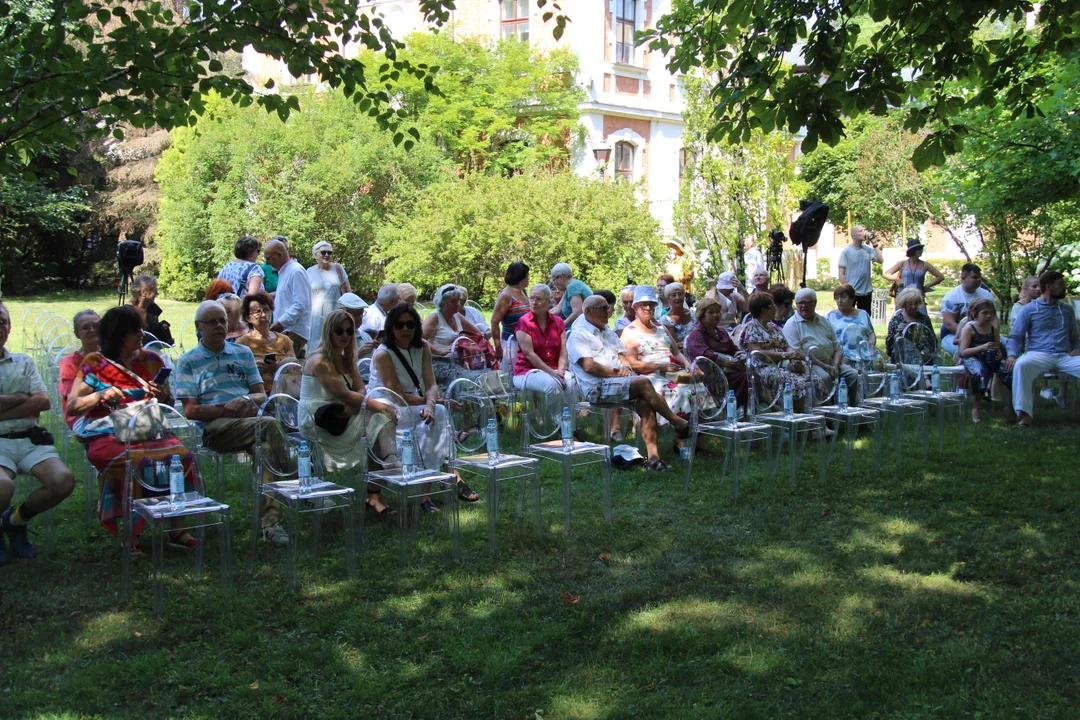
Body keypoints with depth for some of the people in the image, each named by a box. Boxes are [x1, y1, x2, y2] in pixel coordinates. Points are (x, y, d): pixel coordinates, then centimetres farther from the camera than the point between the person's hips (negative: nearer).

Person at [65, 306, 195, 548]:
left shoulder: (151, 360, 15)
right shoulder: (94, 363, 6)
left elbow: (170, 407, 17)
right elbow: (71, 407, 2)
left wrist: (163, 397, -6)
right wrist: (100, 395, -14)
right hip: (108, 437, -3)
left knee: (183, 455, -26)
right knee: (138, 462, -35)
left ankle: (176, 527, -14)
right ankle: (131, 534, -18)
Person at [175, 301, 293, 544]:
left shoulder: (243, 353, 23)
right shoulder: (188, 362, 13)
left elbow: (262, 394, 18)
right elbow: (191, 411, 3)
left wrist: (247, 400, -6)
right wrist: (226, 409, -10)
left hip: (250, 420, 3)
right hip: (213, 427, -3)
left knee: (264, 447, -34)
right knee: (269, 425, -34)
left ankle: (269, 521, -38)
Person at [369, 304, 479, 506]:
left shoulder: (422, 347, 2)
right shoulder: (383, 354, -16)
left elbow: (432, 385, -7)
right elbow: (398, 396, -19)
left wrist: (430, 406, -28)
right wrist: (429, 402, -11)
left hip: (413, 408, 6)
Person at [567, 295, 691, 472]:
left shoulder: (609, 332, 28)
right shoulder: (578, 335, 3)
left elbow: (622, 356, 24)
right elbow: (589, 366, -10)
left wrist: (625, 367, 0)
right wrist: (616, 373, -8)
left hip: (618, 383, 7)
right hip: (597, 389, -7)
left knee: (645, 403, -25)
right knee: (643, 383, -28)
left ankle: (653, 456, -32)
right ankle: (678, 423, -17)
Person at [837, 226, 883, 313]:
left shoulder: (868, 250, 5)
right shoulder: (846, 251, -6)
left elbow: (880, 260, -9)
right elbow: (841, 273, -7)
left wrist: (874, 243, -9)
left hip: (866, 292, 4)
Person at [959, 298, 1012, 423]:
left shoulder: (993, 329, 14)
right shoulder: (969, 328, -2)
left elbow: (998, 348, 19)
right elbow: (963, 351, -10)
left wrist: (999, 355, -7)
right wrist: (982, 347, -22)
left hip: (991, 358, 5)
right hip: (972, 358, -5)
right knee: (979, 373, -38)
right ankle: (977, 409, -22)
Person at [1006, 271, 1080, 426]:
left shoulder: (1067, 309, 20)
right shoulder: (1029, 309, 8)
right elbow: (1015, 336, 6)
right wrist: (1012, 355, -13)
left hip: (1064, 356, 3)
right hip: (1038, 355, -3)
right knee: (1021, 366, -37)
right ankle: (1024, 413, -38)